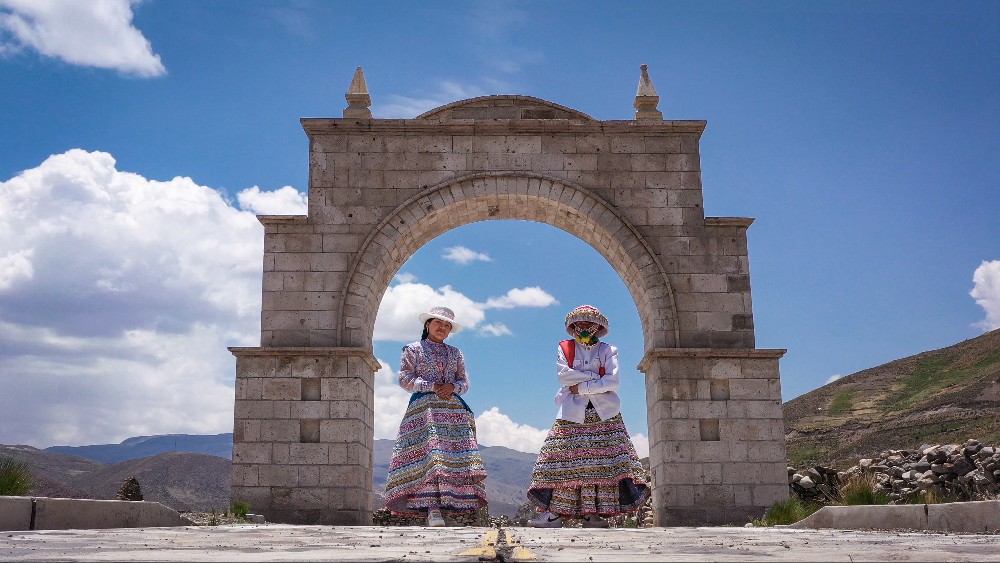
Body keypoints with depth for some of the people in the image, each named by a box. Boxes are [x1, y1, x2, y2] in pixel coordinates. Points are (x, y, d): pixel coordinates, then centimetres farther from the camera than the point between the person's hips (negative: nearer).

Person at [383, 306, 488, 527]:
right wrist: (432, 387, -9)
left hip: (452, 408, 4)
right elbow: (404, 379, 1)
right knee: (427, 455, -17)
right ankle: (431, 507, -21)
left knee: (454, 455, -11)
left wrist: (452, 387, -6)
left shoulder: (455, 353, 22)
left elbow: (464, 382, 17)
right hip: (423, 408, -4)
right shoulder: (413, 349, 12)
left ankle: (445, 500, -11)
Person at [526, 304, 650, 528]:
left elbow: (613, 381, -3)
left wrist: (582, 386, -7)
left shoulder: (608, 350, 12)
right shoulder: (565, 348, 14)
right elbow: (563, 375, -4)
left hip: (604, 414, 0)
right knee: (560, 460, -10)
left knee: (601, 461, -9)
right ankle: (553, 512, -11)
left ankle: (593, 512, -6)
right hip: (573, 413, 0)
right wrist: (595, 377, -5)